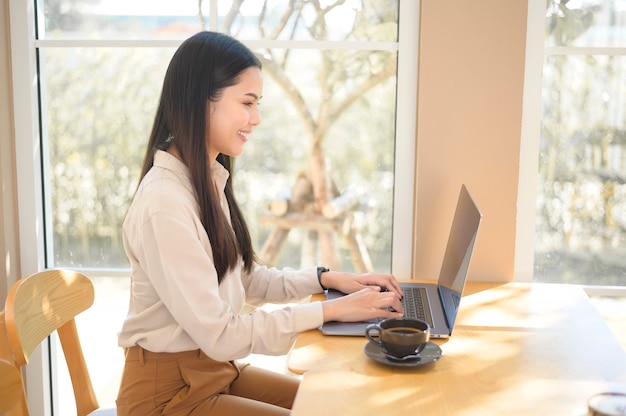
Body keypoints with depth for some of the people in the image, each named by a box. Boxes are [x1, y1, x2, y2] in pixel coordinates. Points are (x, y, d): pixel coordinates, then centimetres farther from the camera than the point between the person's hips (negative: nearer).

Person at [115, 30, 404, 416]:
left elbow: (247, 278, 12)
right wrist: (331, 310, -21)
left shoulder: (211, 181, 3)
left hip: (218, 368, 8)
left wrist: (329, 279, -2)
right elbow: (218, 334, -25)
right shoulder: (164, 204, -25)